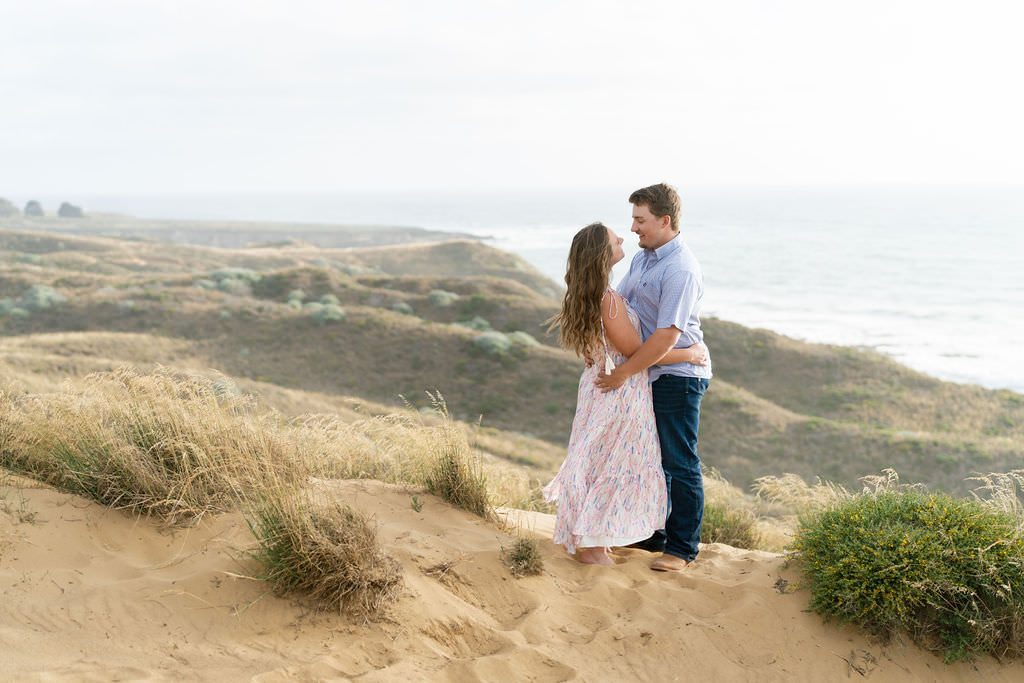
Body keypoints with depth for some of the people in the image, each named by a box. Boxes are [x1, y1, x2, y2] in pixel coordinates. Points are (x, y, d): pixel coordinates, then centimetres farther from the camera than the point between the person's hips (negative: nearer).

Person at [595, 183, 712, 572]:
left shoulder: (681, 270, -21)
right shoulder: (642, 258, 10)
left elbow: (667, 336, -26)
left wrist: (624, 373, -21)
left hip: (678, 376, -10)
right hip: (651, 375, 10)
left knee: (680, 463, -2)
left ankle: (682, 548, 8)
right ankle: (653, 534, 30)